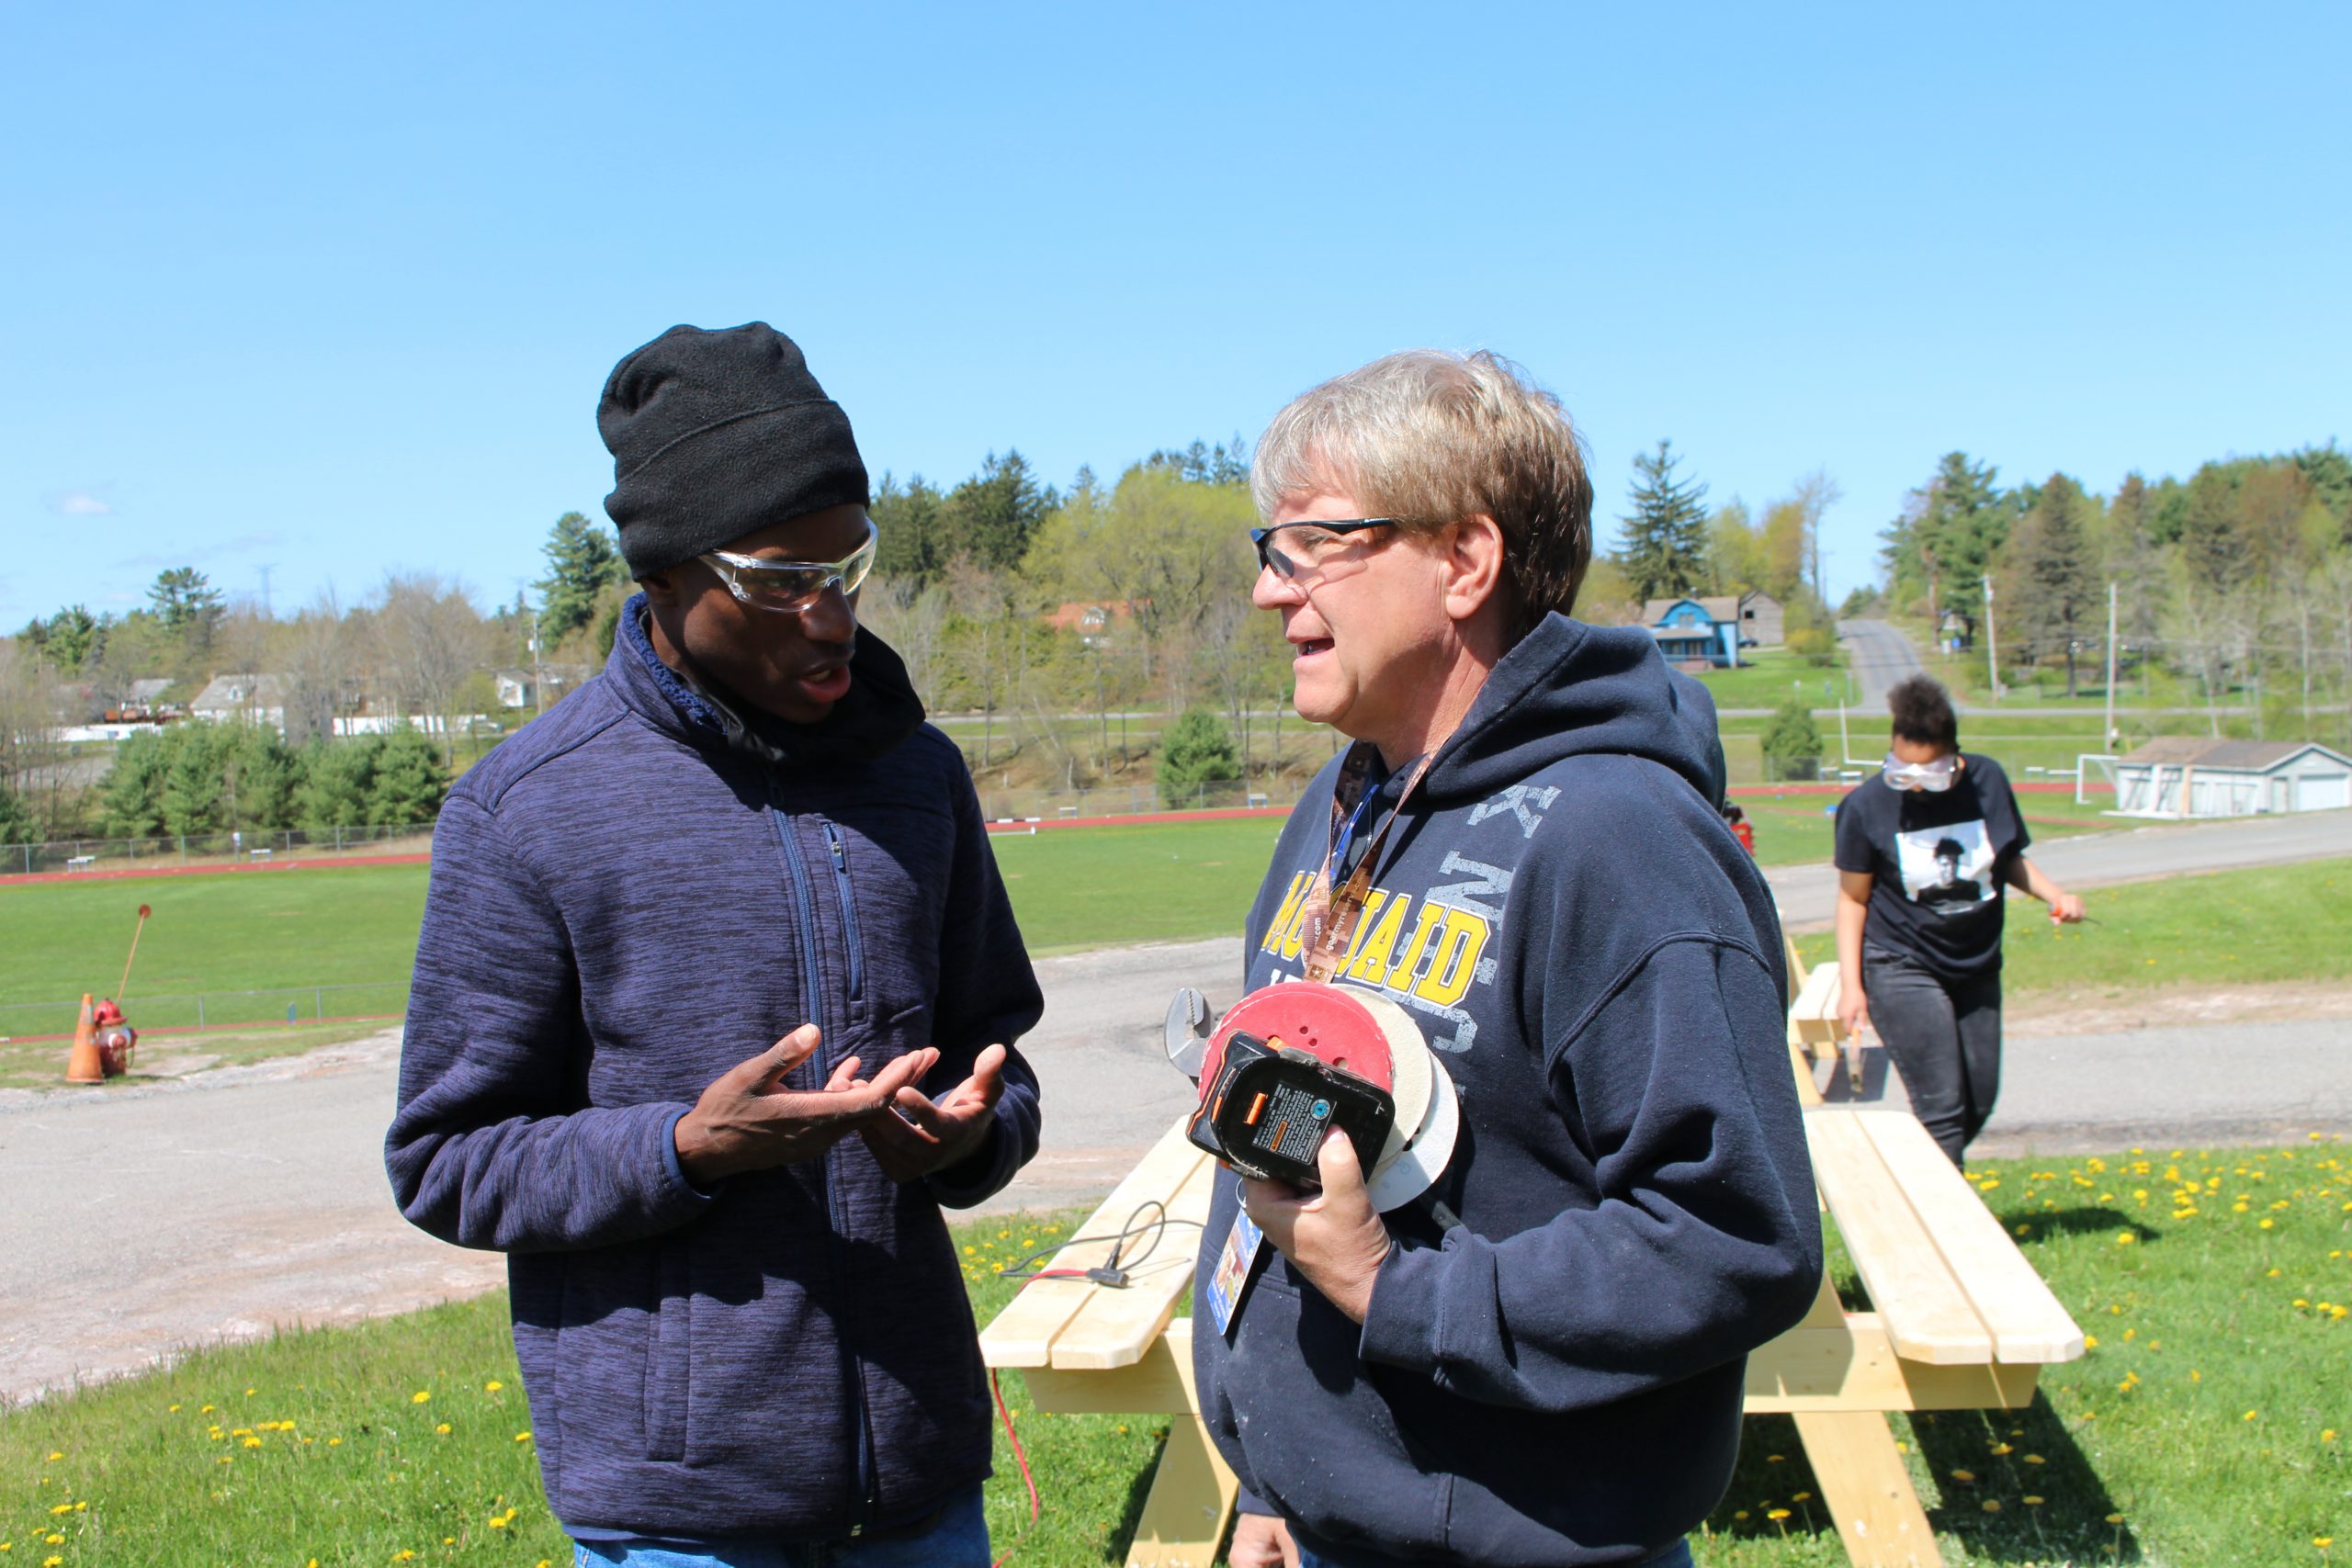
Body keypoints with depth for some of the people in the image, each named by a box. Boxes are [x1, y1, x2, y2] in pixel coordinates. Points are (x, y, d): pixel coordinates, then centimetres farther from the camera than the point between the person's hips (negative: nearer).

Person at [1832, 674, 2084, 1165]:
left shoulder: (1988, 781, -5)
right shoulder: (1865, 806, -14)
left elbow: (2011, 858, 12)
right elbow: (1853, 897, -4)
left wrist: (2054, 894, -7)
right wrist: (1850, 985, -9)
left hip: (1977, 967, 5)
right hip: (1903, 969, -5)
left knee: (1979, 1104, 10)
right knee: (1942, 1107, -12)